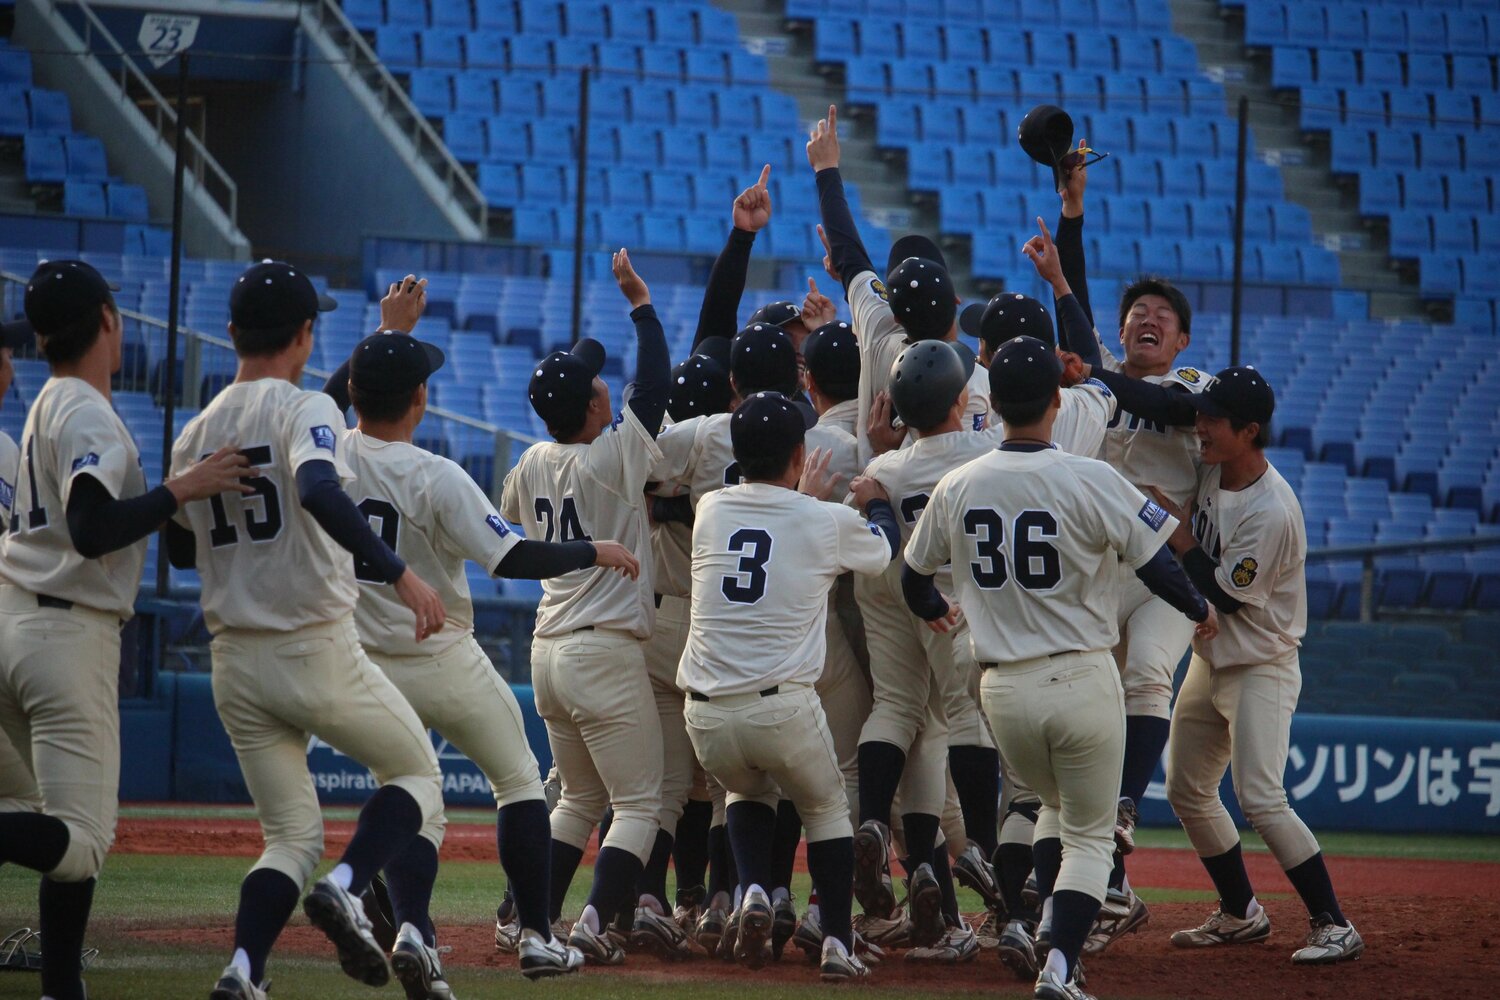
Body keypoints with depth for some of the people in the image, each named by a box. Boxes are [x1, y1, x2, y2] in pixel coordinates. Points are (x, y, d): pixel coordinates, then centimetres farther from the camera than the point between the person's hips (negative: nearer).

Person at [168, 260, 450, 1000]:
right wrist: (398, 572, -32)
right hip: (318, 653, -6)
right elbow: (318, 490, -30)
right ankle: (345, 888, -12)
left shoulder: (195, 434, 9)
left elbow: (180, 549, 18)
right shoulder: (304, 410, -10)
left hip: (235, 662, 6)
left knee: (292, 835, 12)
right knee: (416, 773, 15)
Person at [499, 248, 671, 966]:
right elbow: (654, 384, -12)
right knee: (640, 803, -2)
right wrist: (640, 302, -5)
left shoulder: (532, 465, 7)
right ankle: (595, 922, -16)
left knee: (580, 798, 20)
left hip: (548, 652, 7)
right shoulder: (612, 460, -12)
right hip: (606, 651, -7)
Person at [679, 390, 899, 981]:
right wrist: (875, 502, 42)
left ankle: (753, 891, 6)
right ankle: (837, 943, 13)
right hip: (783, 707, -3)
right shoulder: (829, 522, 0)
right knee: (826, 809, 22)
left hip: (705, 717, 3)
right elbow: (885, 549, 22)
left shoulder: (710, 510, 7)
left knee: (748, 789, 32)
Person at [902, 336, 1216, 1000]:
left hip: (1002, 689, 4)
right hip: (1082, 681, -4)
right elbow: (1157, 565, -9)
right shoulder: (1091, 481, -13)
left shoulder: (956, 487, 1)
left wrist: (934, 612, 38)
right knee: (1089, 832, 8)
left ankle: (1049, 927, 9)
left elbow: (914, 578, 15)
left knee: (1053, 804, 28)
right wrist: (1199, 610, 11)